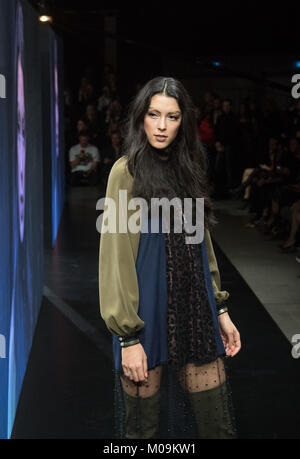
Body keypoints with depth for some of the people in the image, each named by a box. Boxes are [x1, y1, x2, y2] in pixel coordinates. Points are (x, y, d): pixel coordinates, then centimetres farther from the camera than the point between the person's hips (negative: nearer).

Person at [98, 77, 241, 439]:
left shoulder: (187, 168, 10)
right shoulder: (127, 170, -8)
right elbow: (116, 256, -11)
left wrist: (220, 309, 13)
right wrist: (127, 336, -14)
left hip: (195, 311, 6)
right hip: (148, 313, -5)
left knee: (216, 422, 6)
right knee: (144, 424, 5)